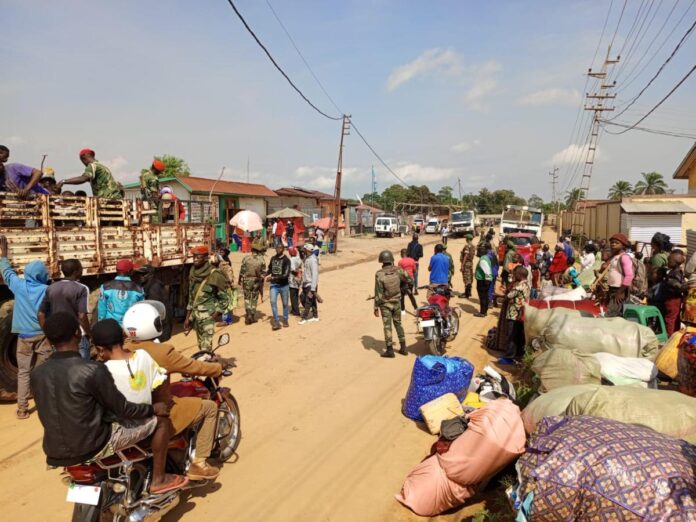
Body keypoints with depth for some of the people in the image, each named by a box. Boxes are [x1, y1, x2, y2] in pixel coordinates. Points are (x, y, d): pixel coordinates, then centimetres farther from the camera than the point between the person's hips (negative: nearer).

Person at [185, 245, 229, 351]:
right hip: (195, 314, 7)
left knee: (206, 347, -11)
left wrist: (216, 315, -14)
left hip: (207, 315, -7)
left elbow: (223, 299, -7)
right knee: (201, 346, 14)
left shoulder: (214, 275, -12)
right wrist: (187, 317, 13)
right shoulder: (193, 273, 8)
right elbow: (191, 297, 15)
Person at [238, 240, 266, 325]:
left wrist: (239, 280, 11)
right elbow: (262, 274, -6)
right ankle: (252, 317, 17)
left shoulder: (246, 258, -10)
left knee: (247, 298, 9)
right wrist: (261, 285, 4)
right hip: (256, 282, 1)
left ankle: (248, 316, -1)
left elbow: (242, 271, -5)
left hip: (246, 281, -1)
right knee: (254, 299, 13)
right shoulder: (262, 260, -9)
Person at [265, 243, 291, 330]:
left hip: (284, 285, -3)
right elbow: (270, 269, 23)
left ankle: (285, 320, 27)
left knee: (285, 303, 9)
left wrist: (273, 277, -23)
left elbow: (286, 275, -18)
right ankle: (276, 321, -5)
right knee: (273, 301, -11)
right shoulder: (273, 258, 6)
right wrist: (267, 275, 2)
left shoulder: (286, 260, -10)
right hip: (274, 285, 3)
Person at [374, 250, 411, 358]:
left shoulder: (379, 274, -18)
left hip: (385, 303, -4)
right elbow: (408, 279, 7)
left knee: (387, 326, 4)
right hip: (397, 302, 4)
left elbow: (378, 293, -16)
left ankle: (390, 350, 7)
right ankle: (403, 348, 20)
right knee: (398, 323, 17)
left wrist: (376, 307, -8)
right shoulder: (398, 270, -8)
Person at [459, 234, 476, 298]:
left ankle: (466, 294, -3)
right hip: (471, 262, 9)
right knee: (470, 278, 16)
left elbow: (466, 256, -19)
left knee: (466, 278, -5)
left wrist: (462, 265, -18)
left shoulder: (467, 246, -16)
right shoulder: (474, 247, 9)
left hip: (466, 263, -9)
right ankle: (469, 292, 27)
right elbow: (473, 255, 11)